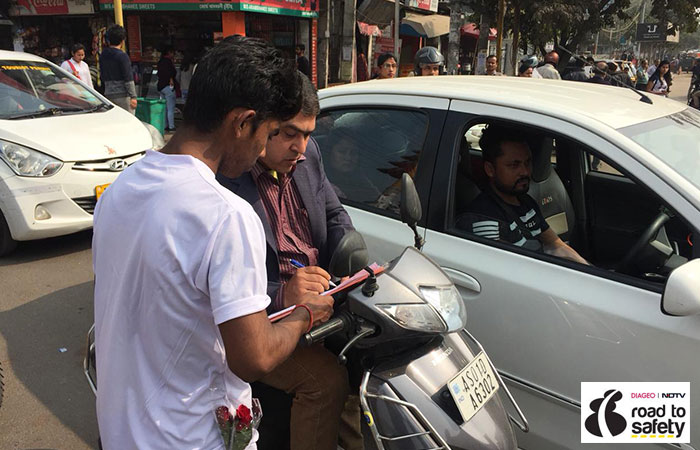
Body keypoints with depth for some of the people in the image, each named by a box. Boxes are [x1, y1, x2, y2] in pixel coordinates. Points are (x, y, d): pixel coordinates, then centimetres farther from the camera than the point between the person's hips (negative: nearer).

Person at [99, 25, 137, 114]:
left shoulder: (102, 56, 11)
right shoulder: (122, 56, -10)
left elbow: (102, 77, 16)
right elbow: (128, 79, -14)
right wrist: (133, 97, -15)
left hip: (109, 95, 7)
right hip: (123, 95, -7)